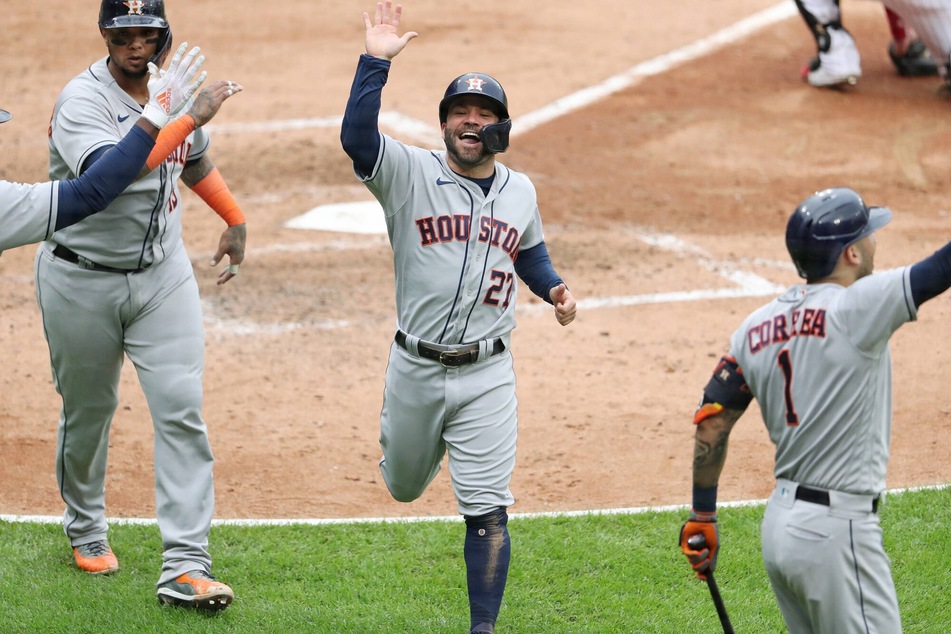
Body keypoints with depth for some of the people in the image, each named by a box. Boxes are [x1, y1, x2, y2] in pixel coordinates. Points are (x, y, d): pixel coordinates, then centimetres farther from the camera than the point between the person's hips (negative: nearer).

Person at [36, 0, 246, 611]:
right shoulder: (82, 100, -18)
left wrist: (236, 220, 21)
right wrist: (188, 115, -38)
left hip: (163, 274, 4)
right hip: (82, 280, -4)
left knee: (182, 409, -10)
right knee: (87, 411, 12)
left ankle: (185, 566, -12)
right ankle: (86, 530, 39)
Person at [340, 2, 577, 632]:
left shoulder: (521, 191, 6)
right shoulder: (409, 173, -8)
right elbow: (356, 137, -27)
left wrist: (553, 288, 4)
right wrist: (376, 61, -33)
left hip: (487, 374, 1)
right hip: (415, 367, -1)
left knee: (487, 511, -6)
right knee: (404, 485, 21)